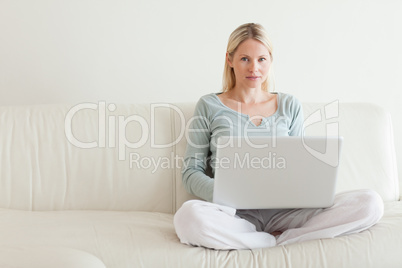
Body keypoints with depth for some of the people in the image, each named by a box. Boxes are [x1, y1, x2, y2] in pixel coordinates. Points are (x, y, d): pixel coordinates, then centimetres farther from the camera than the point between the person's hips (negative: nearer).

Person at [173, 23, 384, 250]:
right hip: (237, 214, -2)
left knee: (370, 203, -19)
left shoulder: (290, 106, 15)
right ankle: (280, 241, -17)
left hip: (283, 211, 3)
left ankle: (273, 240, -16)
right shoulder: (209, 106, 7)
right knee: (189, 216, -38)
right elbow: (192, 171, 4)